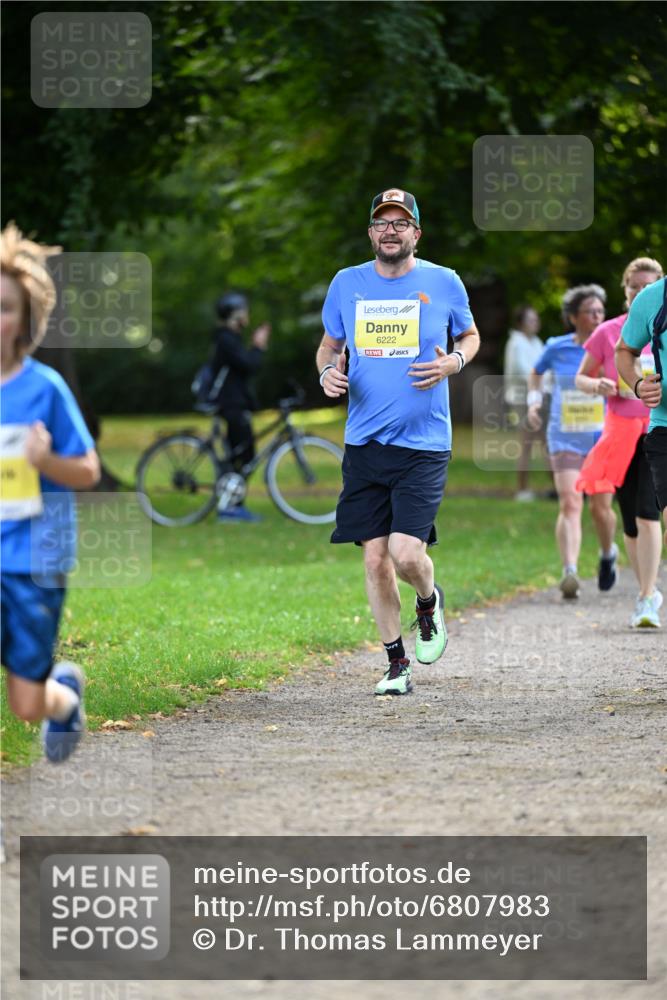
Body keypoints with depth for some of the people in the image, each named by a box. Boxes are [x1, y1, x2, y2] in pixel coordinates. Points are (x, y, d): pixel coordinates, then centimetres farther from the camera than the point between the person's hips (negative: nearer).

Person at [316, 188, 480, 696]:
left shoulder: (444, 283, 1)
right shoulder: (347, 284, 6)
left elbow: (470, 335, 16)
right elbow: (329, 344, 19)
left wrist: (455, 361, -6)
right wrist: (327, 372, -4)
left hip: (424, 444, -3)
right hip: (364, 443, 3)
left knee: (406, 553, -14)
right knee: (375, 558, 1)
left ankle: (429, 601, 21)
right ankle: (397, 663, 15)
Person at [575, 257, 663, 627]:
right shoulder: (608, 333, 4)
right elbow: (581, 377, 11)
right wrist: (598, 386, -11)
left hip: (658, 430, -2)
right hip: (620, 428, 2)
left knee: (647, 512, -16)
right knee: (630, 522, 6)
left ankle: (647, 599, -16)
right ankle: (649, 592, 23)